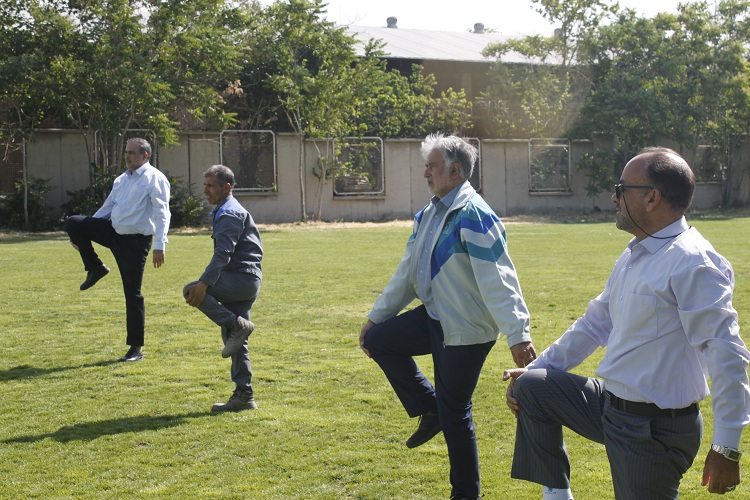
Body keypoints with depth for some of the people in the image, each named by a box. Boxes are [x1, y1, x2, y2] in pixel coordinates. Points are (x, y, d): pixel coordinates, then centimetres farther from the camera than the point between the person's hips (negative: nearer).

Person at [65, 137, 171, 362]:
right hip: (113, 231, 7)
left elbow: (162, 214, -16)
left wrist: (159, 246, -26)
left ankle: (136, 348, 6)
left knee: (132, 292, -5)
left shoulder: (155, 179, -9)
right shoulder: (121, 180, 15)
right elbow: (107, 207, 23)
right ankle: (96, 268, 7)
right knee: (73, 222, -8)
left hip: (136, 240, -7)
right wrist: (83, 233, 20)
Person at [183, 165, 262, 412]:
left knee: (191, 290, -18)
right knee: (235, 340, 9)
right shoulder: (224, 211, 22)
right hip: (244, 282, 10)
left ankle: (238, 326, -14)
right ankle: (244, 396, 11)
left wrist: (204, 284, -31)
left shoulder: (229, 214, -11)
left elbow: (223, 254, -24)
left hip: (242, 279, -10)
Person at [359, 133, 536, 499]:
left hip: (467, 328, -9)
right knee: (379, 340, 7)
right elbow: (407, 272, 17)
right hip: (435, 317, 9)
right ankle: (429, 410, 16)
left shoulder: (473, 215, -20)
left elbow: (498, 279, -26)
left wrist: (518, 335, -32)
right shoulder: (428, 214, 10)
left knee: (454, 412, 0)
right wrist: (376, 317, 20)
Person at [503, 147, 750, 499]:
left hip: (655, 430, -9)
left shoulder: (692, 262, -21)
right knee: (531, 387, 13)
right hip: (611, 405, 9)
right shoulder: (633, 256, 8)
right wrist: (534, 369, 19)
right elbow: (594, 324, 19)